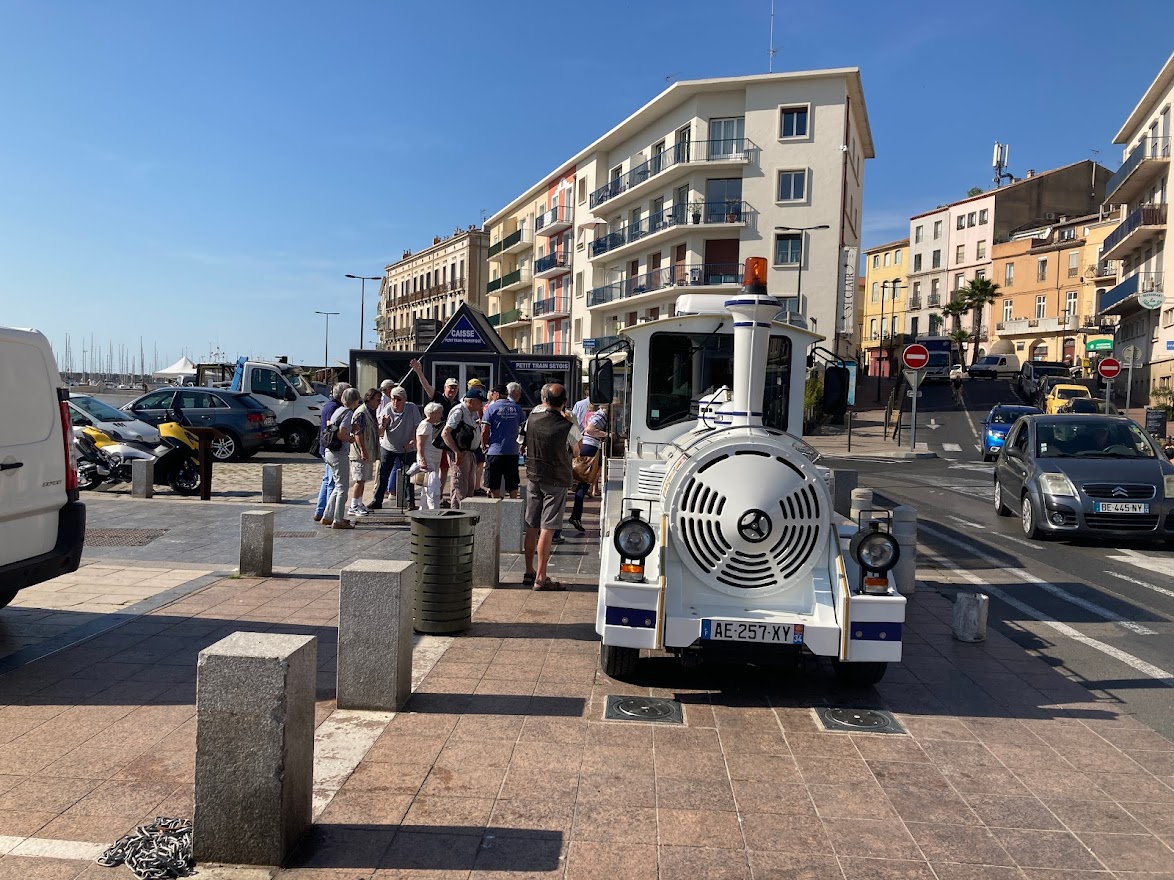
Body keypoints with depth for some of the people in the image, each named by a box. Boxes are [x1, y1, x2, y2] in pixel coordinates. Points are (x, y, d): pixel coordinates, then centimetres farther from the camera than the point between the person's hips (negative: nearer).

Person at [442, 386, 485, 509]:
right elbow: (445, 433, -21)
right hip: (460, 455, -10)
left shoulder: (472, 412, 14)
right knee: (460, 490, -9)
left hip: (469, 454, 10)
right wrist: (457, 452, -25)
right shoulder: (459, 411, -14)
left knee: (470, 487, 16)